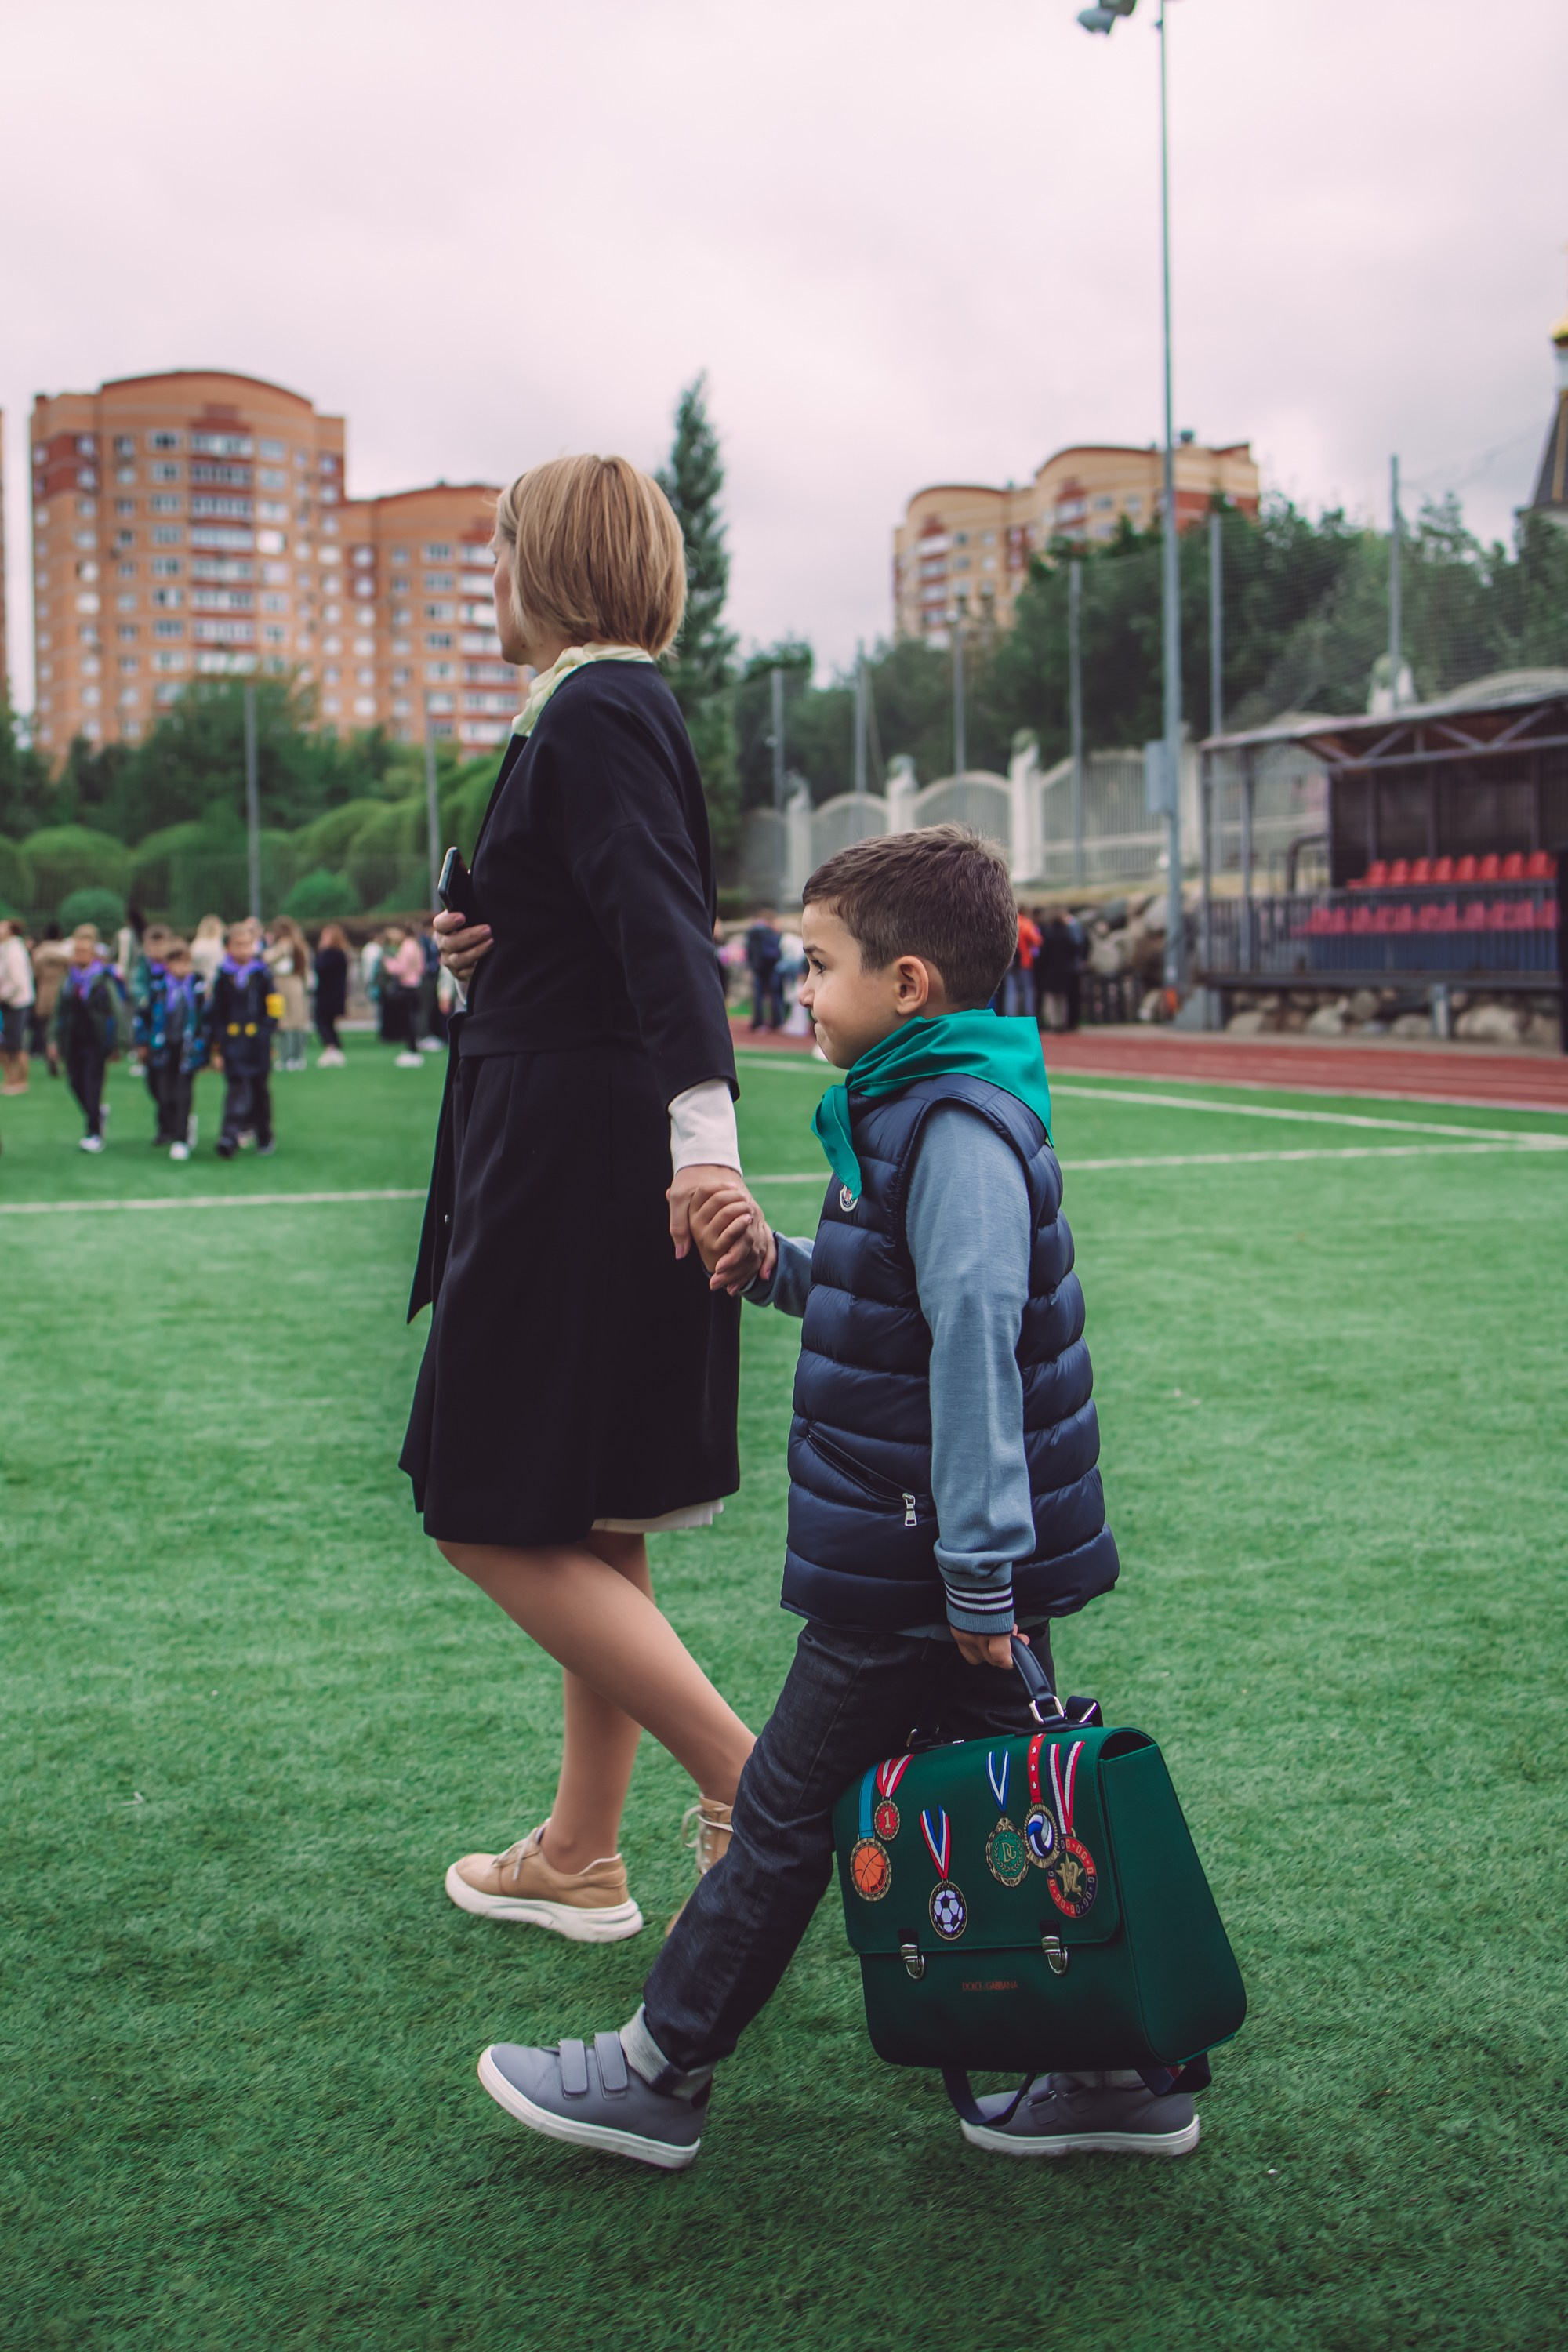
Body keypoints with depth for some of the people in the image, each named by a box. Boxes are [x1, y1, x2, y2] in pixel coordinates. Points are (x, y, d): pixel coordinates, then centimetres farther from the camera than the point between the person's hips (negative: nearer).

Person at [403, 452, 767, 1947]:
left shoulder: (595, 712, -13)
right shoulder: (610, 706, 18)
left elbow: (663, 927, -25)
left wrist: (704, 1132, -35)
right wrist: (493, 947, 5)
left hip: (579, 1161, -10)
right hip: (582, 1158, 10)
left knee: (497, 1519, -4)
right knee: (589, 1528, 15)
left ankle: (756, 1782, -5)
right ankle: (579, 1858, 26)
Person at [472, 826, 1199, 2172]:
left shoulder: (959, 1129, -20)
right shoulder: (916, 1111, 12)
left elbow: (976, 1349, -25)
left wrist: (978, 1577, -25)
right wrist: (779, 1266, 6)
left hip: (916, 1573, -9)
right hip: (949, 1566, 9)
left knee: (786, 1809, 3)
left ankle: (658, 2077, 18)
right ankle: (1118, 2074, 25)